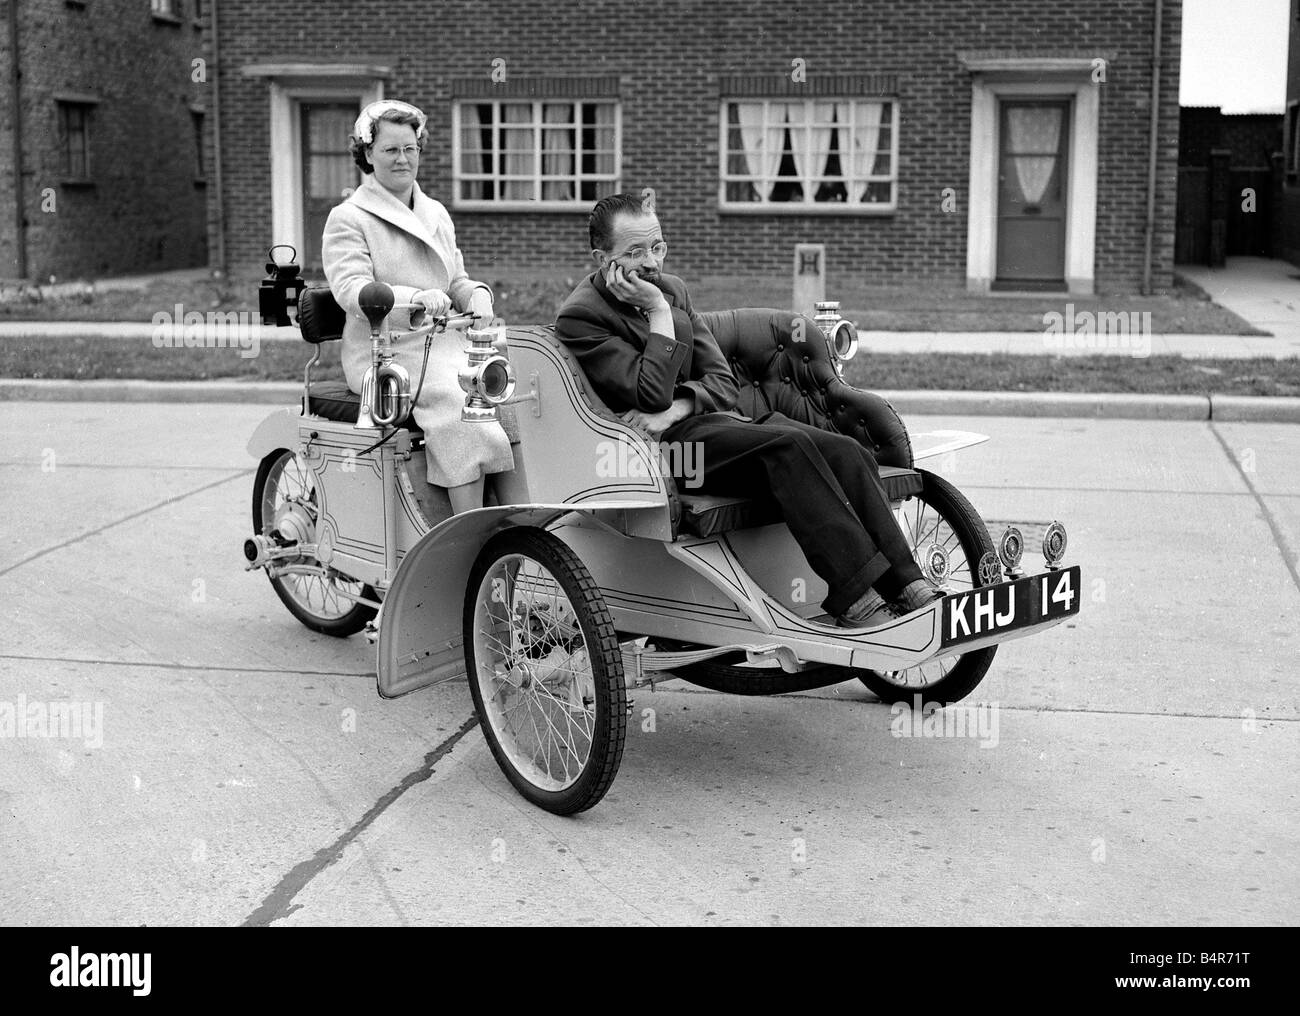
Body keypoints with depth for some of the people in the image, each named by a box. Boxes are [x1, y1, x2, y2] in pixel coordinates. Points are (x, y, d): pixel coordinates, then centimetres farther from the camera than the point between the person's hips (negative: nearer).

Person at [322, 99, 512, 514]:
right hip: (385, 352, -6)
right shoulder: (347, 219, 0)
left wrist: (476, 296, -1)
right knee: (462, 415, -31)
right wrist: (415, 299, -32)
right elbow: (350, 289, -15)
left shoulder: (436, 214, 22)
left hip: (443, 345, 6)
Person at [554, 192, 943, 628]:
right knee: (790, 445, -31)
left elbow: (723, 382, 10)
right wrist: (659, 312, -12)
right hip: (667, 444, -7)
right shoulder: (579, 317, -5)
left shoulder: (672, 288, 17)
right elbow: (653, 394, -16)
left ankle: (906, 585, -21)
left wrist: (675, 409, -9)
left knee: (848, 452, -15)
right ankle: (855, 600, -36)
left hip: (714, 416, 7)